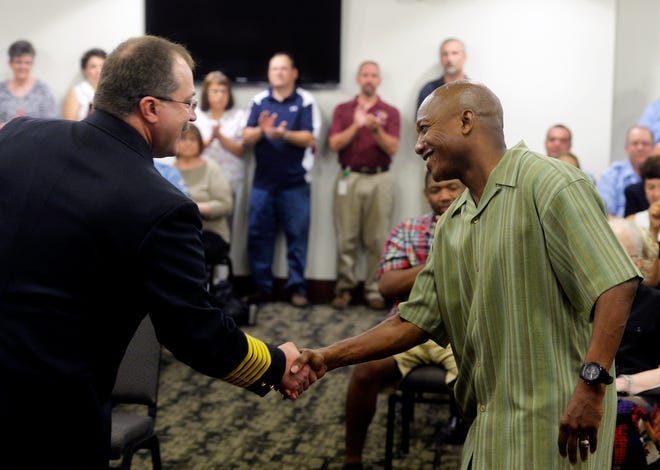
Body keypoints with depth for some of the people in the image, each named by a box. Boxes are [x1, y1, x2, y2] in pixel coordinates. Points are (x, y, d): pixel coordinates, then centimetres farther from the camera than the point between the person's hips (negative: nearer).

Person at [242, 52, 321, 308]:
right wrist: (261, 130, -21)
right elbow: (246, 138, 1)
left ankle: (297, 287, 9)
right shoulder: (259, 101, 8)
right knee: (259, 235, 5)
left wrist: (284, 134, -25)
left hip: (295, 182, -3)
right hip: (263, 181, 3)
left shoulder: (306, 101, 0)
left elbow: (310, 139, -8)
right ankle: (262, 286, 14)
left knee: (297, 236, 1)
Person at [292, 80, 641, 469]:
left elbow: (616, 285, -17)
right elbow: (415, 320, 14)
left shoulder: (548, 184, -11)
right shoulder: (450, 225, 13)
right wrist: (330, 358, 6)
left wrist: (592, 383, -24)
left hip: (555, 420, -7)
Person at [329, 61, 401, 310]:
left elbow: (392, 148, -1)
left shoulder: (390, 112, 9)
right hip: (349, 178, 0)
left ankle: (375, 290, 3)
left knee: (377, 239, -2)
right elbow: (334, 144, 0)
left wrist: (376, 129, -18)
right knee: (346, 238, -1)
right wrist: (356, 126, -13)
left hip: (379, 179, 0)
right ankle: (344, 288, 5)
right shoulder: (343, 110, 12)